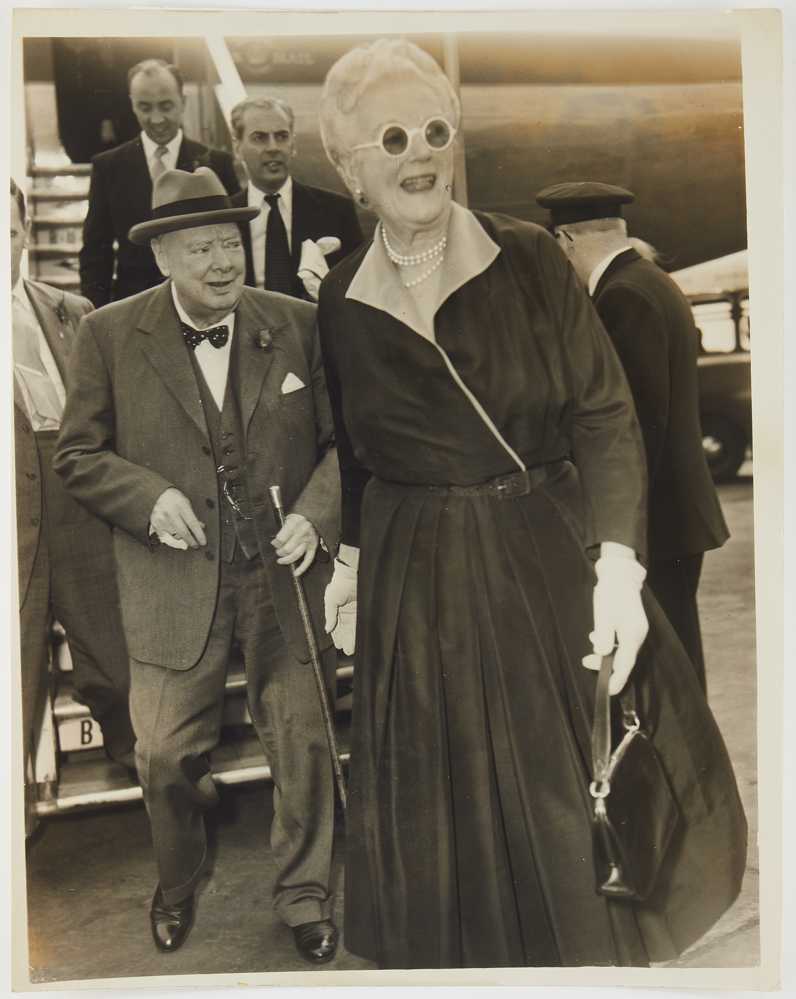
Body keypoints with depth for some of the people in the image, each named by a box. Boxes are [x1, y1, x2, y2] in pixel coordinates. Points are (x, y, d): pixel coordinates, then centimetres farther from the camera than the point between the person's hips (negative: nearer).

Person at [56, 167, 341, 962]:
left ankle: (304, 896, 34)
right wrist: (151, 498, -15)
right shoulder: (109, 336, -3)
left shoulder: (298, 326, 1)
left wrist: (315, 516, -10)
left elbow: (342, 440, 6)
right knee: (165, 754, 5)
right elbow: (78, 455, 2)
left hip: (285, 574, 1)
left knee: (304, 745, 9)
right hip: (176, 581, -1)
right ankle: (177, 886, 38)